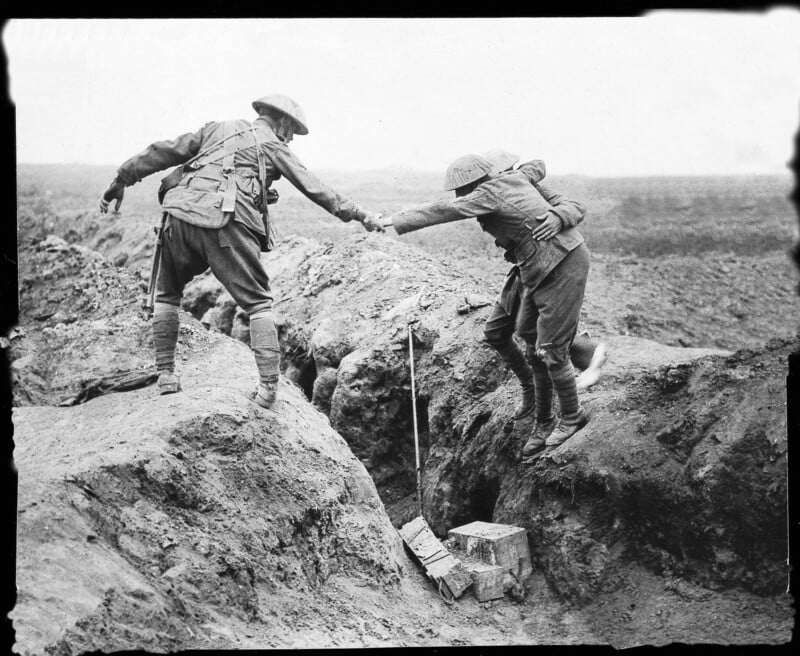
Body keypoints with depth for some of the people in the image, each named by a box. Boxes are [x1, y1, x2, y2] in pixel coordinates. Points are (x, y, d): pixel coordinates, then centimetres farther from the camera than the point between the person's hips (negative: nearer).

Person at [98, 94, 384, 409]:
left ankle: (165, 375, 19)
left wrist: (122, 179, 28)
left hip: (181, 214, 4)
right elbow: (315, 188, 21)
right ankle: (268, 386, -1)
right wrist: (359, 214, 28)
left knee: (167, 294, 22)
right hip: (226, 223, -3)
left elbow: (166, 151, 23)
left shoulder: (218, 128, 29)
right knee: (257, 302, 7)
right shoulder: (273, 146, 20)